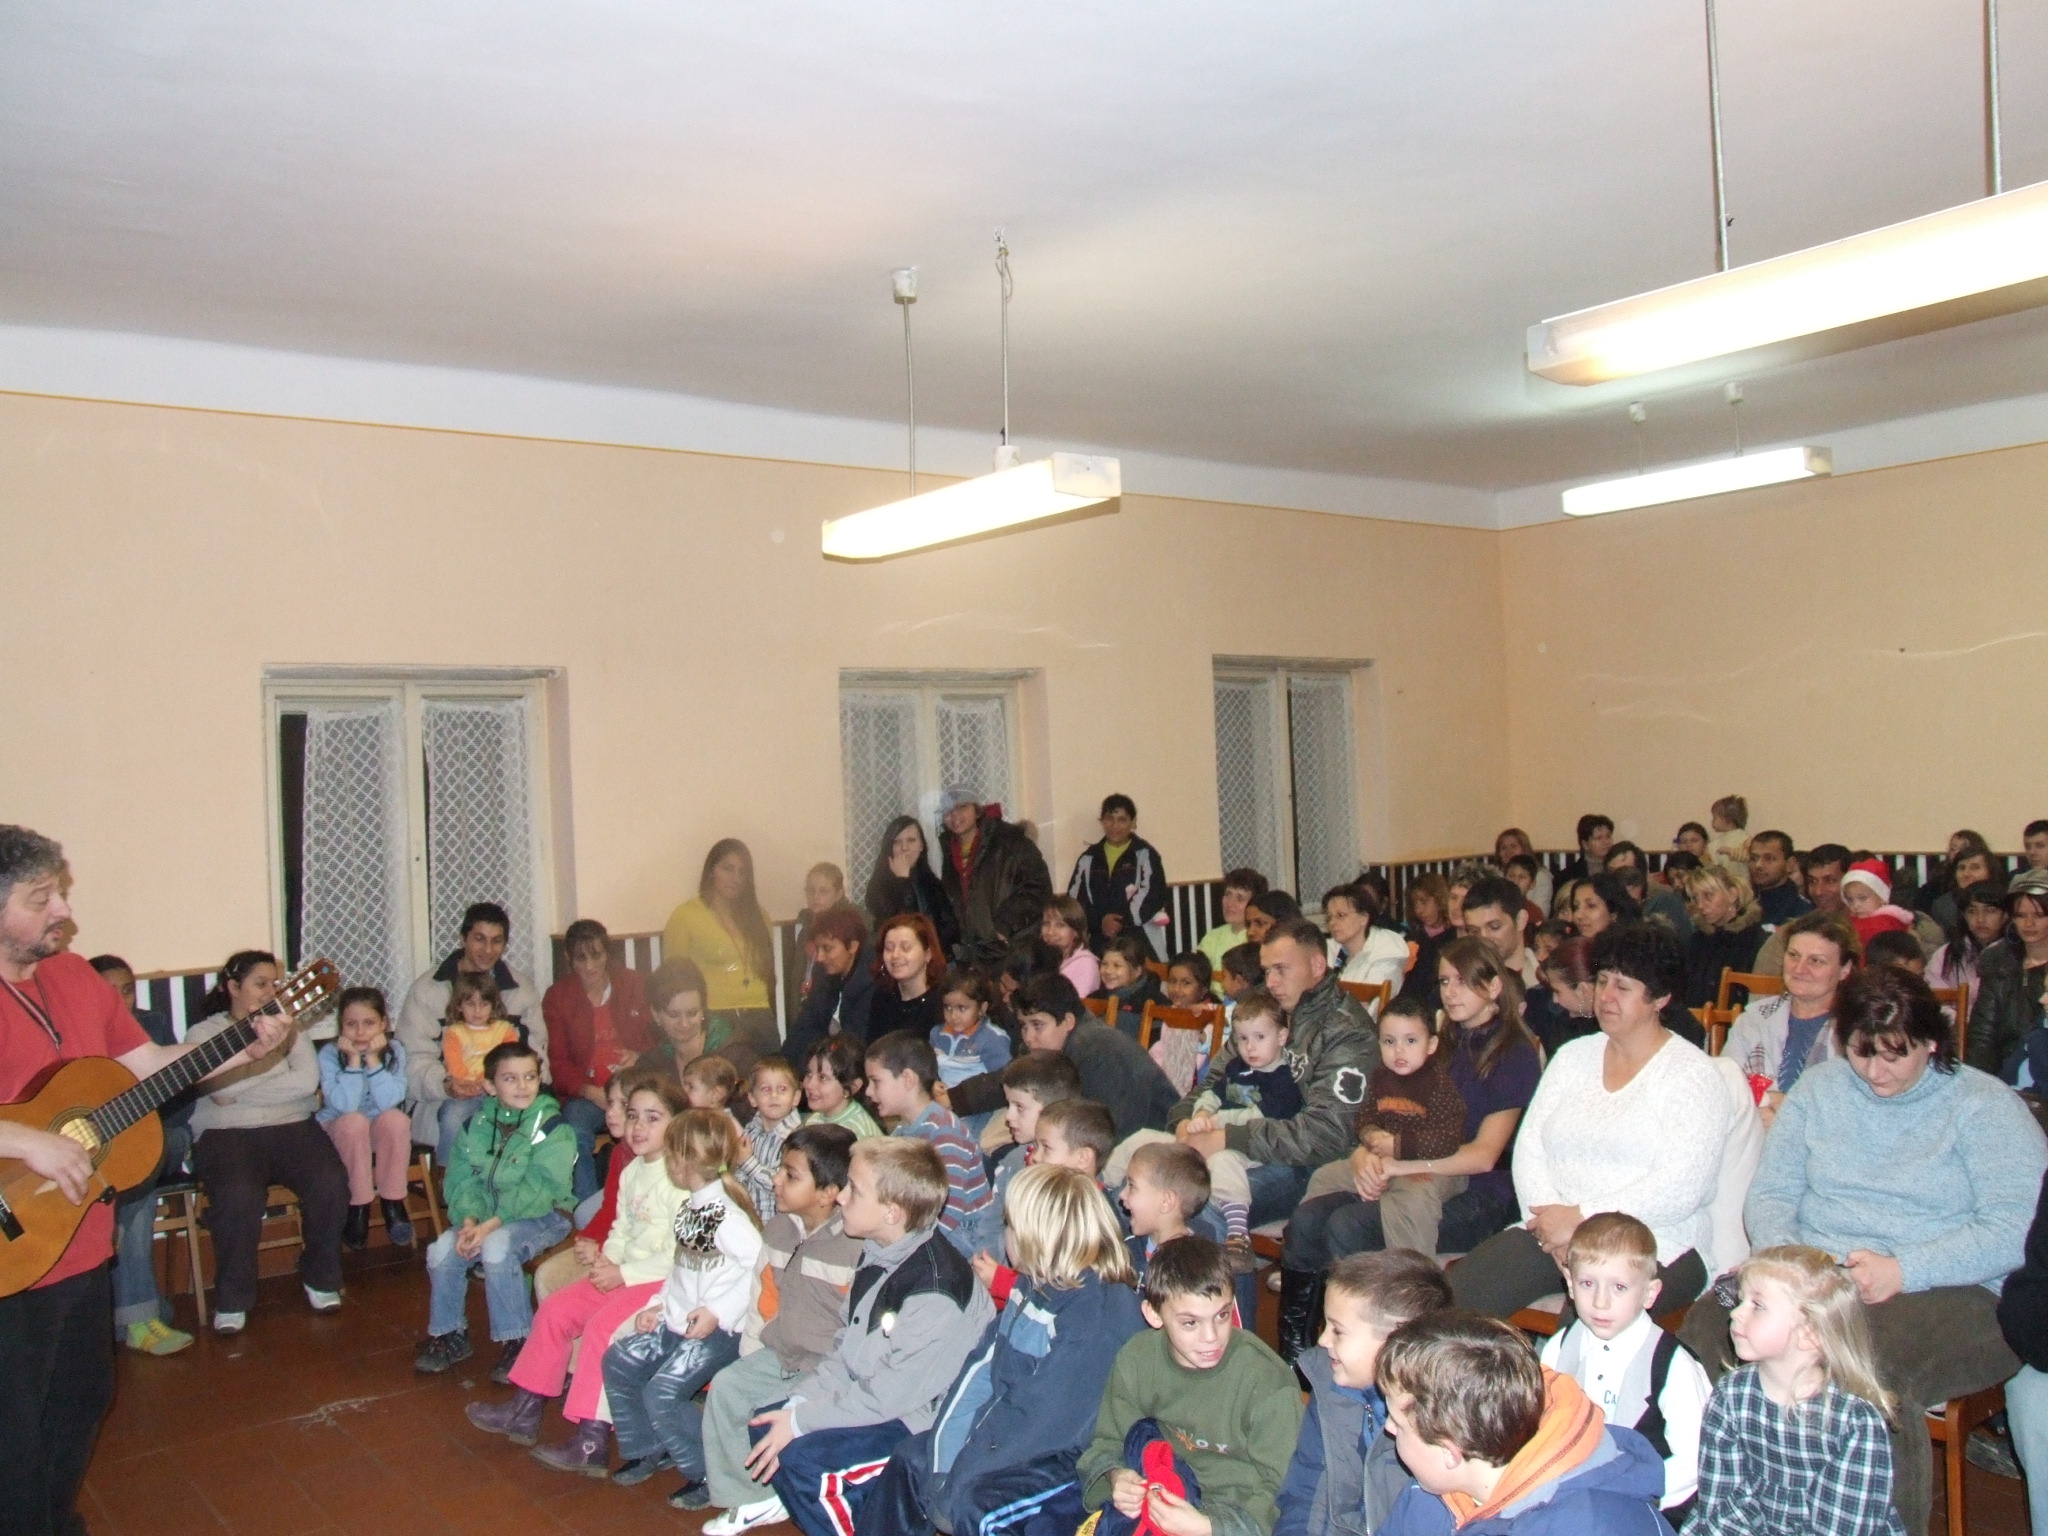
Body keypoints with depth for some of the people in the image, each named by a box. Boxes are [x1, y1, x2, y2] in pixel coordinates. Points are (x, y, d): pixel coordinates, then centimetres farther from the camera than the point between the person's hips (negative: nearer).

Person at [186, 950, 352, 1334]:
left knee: (330, 1183, -25)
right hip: (227, 1134, -2)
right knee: (238, 1195, -34)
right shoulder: (203, 1032, 9)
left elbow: (307, 1081, -3)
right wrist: (276, 1042, -8)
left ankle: (320, 1279, 1)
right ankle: (232, 1299, -10)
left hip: (293, 1128, 2)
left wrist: (240, 1090, -8)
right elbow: (221, 1090, -10)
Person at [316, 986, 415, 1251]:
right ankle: (359, 1207, -19)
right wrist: (353, 1060, -28)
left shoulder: (394, 1051, -9)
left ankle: (393, 1203, -16)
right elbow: (344, 1105, -26)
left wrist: (372, 1059, -26)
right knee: (354, 1122, -34)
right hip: (341, 1132, -1)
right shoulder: (329, 1054, -14)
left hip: (383, 1134, 1)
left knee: (395, 1119, -31)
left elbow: (390, 1101, -23)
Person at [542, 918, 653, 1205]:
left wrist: (641, 1057, -9)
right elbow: (559, 1063, 6)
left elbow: (657, 1037, 15)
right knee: (575, 1130, -33)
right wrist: (591, 1092, -12)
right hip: (585, 1093, 1)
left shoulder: (634, 984, 11)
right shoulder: (557, 997, 10)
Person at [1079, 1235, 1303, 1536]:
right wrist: (1115, 1476, -19)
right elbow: (1107, 1442, 4)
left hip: (1233, 1510, -4)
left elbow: (1276, 1488, -14)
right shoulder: (1135, 1361, -6)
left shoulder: (1270, 1383, -16)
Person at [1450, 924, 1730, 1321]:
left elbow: (1683, 1186, -14)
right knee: (1460, 1293, -21)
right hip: (1556, 1231, 5)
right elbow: (1529, 1146, 8)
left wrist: (1581, 1218, -16)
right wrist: (1552, 1223, -11)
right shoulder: (1574, 1056, 15)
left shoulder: (1693, 1075, -1)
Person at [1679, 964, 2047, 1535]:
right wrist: (1784, 1257, -11)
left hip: (1952, 1292, -3)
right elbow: (1769, 1192, 11)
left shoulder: (1984, 1105, 1)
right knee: (1709, 1324, -26)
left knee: (1874, 1363, -38)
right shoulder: (1817, 1088, 13)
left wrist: (1902, 1271, -20)